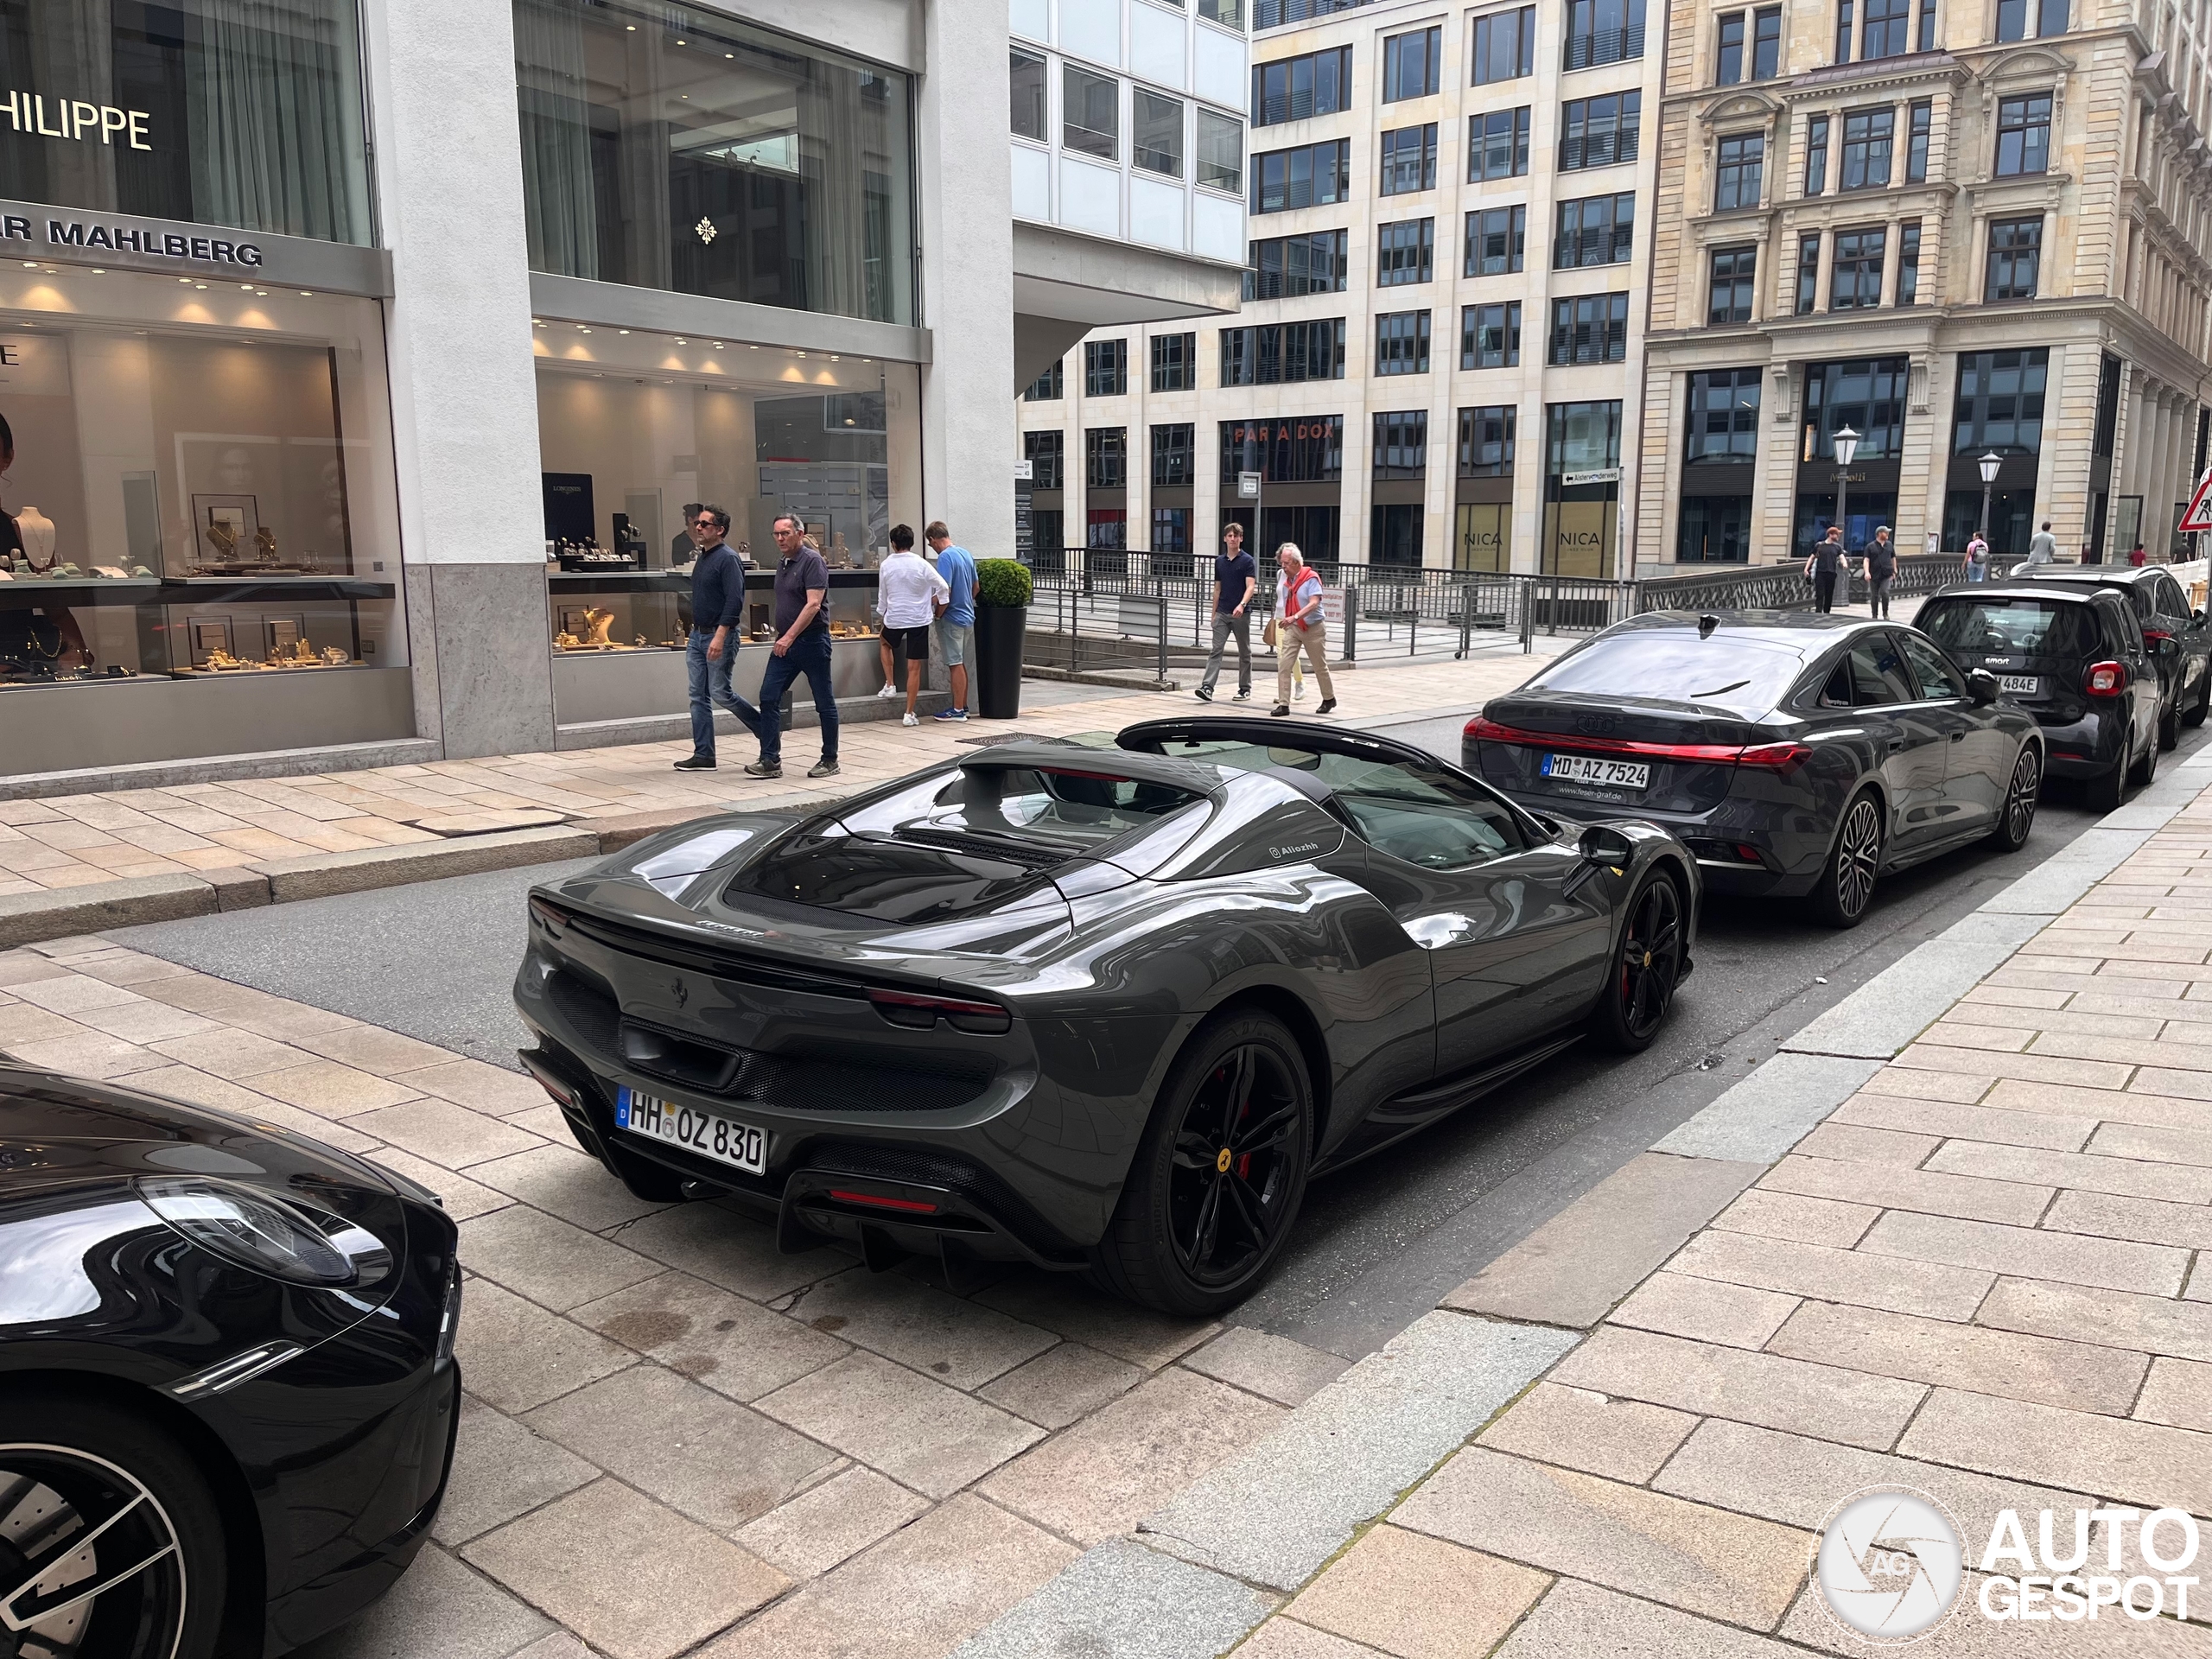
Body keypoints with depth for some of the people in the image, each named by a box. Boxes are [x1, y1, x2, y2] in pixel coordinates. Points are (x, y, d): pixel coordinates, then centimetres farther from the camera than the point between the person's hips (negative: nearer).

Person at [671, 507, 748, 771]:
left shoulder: (727, 559, -13)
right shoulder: (702, 558, 15)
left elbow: (735, 600, -22)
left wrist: (720, 636, -27)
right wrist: (691, 633, 20)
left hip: (719, 635, -9)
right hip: (697, 635, 9)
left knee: (720, 692, -7)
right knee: (699, 696, 6)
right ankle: (703, 756, 9)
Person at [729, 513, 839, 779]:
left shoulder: (811, 561, -11)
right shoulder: (782, 563, 14)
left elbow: (813, 605, -20)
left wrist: (789, 637, -23)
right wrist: (780, 638, 18)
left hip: (811, 640, -8)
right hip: (785, 643, 8)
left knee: (824, 703, 3)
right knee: (768, 698, 0)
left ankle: (830, 760, 12)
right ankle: (770, 761, 1)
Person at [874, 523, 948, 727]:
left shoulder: (886, 565, -2)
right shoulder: (920, 564, -10)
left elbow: (882, 596, 8)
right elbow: (943, 588, -8)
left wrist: (882, 613, 25)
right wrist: (931, 602, 9)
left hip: (894, 618, 2)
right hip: (918, 619, -2)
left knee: (886, 643, 36)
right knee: (914, 668, 2)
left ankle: (890, 685, 27)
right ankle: (909, 714, 3)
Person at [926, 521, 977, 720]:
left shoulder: (945, 557, -17)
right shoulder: (966, 554, 9)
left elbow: (945, 592, -23)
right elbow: (975, 587, 17)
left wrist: (937, 615, -10)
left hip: (952, 619, -8)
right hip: (968, 616, 8)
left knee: (955, 664, -2)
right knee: (960, 663, 16)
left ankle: (958, 710, 2)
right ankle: (962, 705, 22)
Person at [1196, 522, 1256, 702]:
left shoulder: (1247, 560, -5)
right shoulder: (1219, 561, 10)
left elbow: (1251, 586, -15)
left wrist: (1242, 604, -31)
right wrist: (1214, 613, 15)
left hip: (1241, 613, -4)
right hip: (1222, 613, 4)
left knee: (1244, 653, 6)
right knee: (1215, 650, -6)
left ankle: (1245, 690, 14)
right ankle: (1207, 687, -14)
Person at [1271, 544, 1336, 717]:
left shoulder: (1311, 578, -15)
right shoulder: (1287, 581, 5)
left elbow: (1314, 603, -26)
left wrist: (1294, 617, -37)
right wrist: (1285, 622, 12)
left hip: (1313, 628, -5)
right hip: (1293, 628, 5)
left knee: (1320, 667, 10)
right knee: (1283, 665, -9)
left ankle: (1329, 699, 30)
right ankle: (1283, 704, -7)